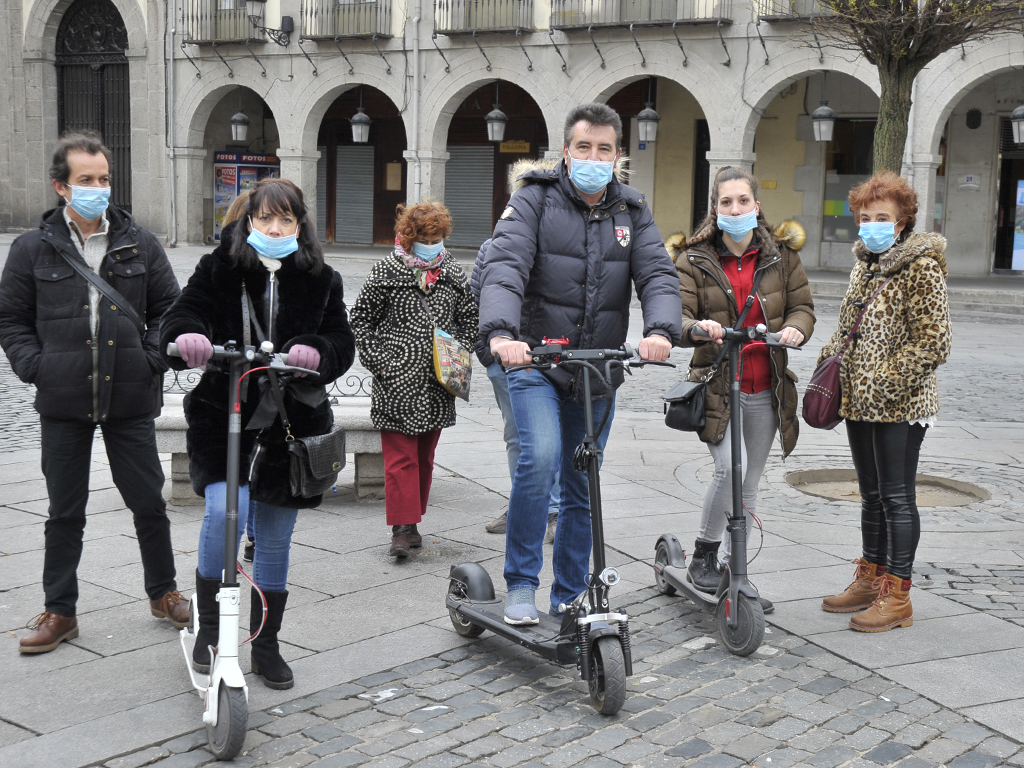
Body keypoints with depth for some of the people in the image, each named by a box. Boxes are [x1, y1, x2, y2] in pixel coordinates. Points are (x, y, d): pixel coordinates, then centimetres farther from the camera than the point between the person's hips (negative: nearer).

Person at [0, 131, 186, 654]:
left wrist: (153, 360, -2)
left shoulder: (140, 245, 4)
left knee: (149, 502, 8)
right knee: (65, 512, 9)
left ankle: (163, 592, 28)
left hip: (131, 400, 1)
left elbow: (169, 310, 11)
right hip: (62, 404, 0)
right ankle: (60, 611, 22)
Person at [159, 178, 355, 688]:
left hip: (290, 424, 2)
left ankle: (266, 646, 27)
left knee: (275, 540, 11)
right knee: (226, 511, -23)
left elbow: (342, 341, 2)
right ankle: (208, 625, 1)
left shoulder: (321, 281, 7)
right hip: (223, 417, -2)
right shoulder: (218, 270, 2)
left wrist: (316, 351, -21)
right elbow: (182, 315, -6)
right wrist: (188, 338, -30)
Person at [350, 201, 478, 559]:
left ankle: (412, 520, 22)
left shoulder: (453, 273, 8)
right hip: (397, 382, -4)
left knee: (425, 455, 11)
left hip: (437, 385, 4)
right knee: (400, 456, -6)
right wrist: (378, 362, -6)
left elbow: (469, 319, 19)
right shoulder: (386, 271, -2)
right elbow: (360, 320, 2)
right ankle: (403, 528, -3)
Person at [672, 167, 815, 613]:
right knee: (729, 467, -23)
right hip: (716, 385, -3)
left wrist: (796, 328, -15)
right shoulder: (695, 260, 0)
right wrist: (695, 328, -31)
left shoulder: (781, 255, 7)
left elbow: (802, 305, 9)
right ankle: (703, 555, -1)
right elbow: (676, 314, -7)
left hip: (764, 390, 3)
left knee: (749, 484, 11)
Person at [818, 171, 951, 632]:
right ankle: (869, 581, 28)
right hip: (859, 403, 8)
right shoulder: (864, 265, 13)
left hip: (900, 407, -8)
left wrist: (888, 381, -20)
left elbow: (933, 340, -17)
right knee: (871, 495, 17)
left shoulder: (921, 268, -11)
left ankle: (897, 595, 6)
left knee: (897, 498, -2)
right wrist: (830, 358, 9)